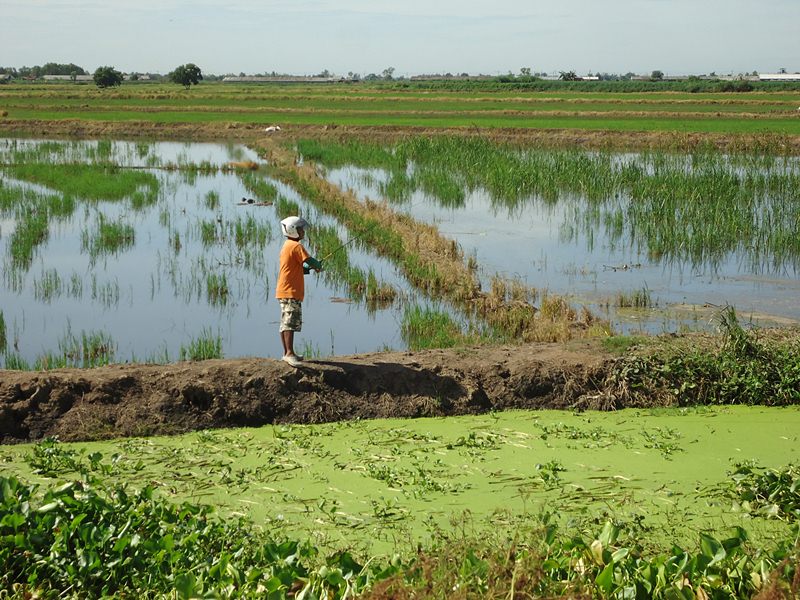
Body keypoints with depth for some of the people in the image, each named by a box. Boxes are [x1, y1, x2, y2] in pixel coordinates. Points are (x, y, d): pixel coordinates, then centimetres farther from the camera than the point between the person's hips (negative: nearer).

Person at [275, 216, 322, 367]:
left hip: (284, 291, 10)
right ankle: (289, 353, -23)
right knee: (290, 322, -16)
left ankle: (287, 354, 16)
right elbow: (310, 261, -17)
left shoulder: (287, 246, 18)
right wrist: (318, 266, 4)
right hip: (290, 292, -10)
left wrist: (310, 267, 10)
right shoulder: (296, 246, -12)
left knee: (286, 323, 11)